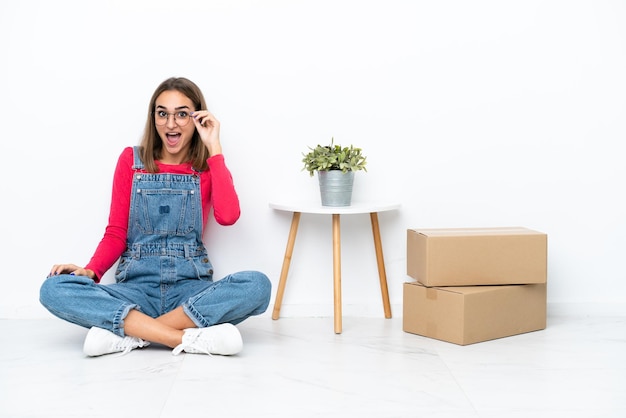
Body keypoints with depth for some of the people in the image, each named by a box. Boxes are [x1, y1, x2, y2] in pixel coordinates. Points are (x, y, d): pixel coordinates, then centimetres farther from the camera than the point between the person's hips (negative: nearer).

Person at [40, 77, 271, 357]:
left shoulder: (209, 167, 7)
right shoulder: (131, 160, 9)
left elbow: (228, 216, -14)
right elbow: (116, 233, 6)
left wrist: (214, 148, -9)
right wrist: (91, 271, -13)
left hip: (191, 289, 0)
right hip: (136, 288, 1)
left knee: (257, 285, -31)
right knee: (54, 289, -27)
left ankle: (127, 332, -26)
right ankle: (190, 339, -31)